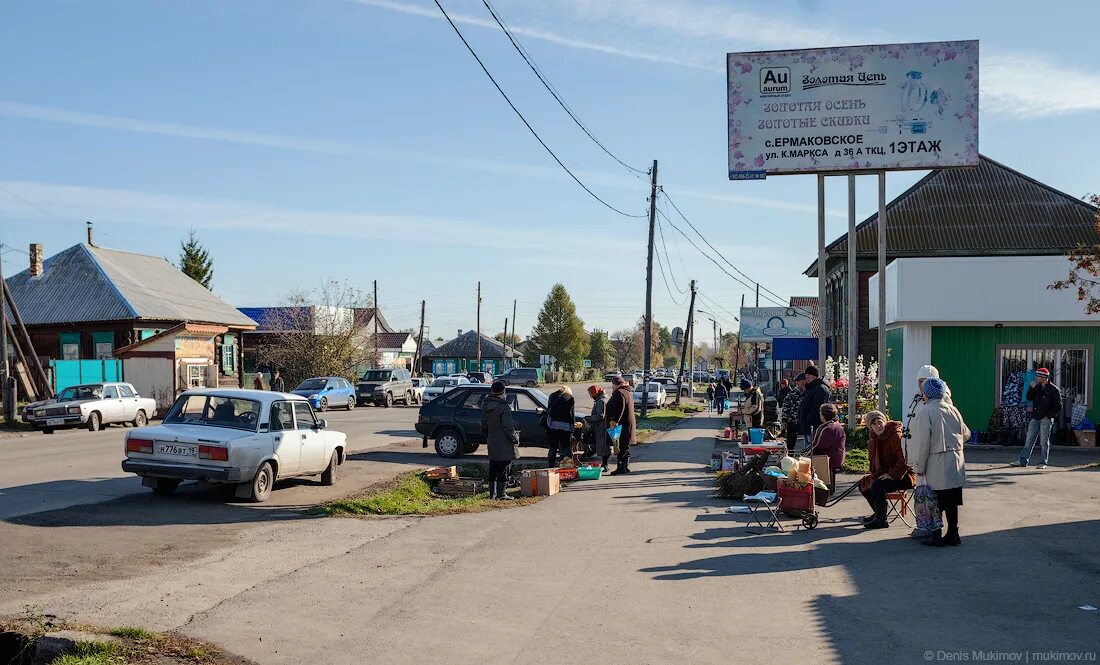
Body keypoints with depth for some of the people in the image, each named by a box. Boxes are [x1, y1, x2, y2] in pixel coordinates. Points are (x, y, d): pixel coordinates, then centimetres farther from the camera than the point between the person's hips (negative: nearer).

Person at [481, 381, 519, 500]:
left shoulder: (486, 406, 7)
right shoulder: (504, 407, -17)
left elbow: (484, 426, 16)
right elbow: (508, 427, -18)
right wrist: (515, 439, -6)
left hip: (492, 443, 7)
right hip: (504, 445, -7)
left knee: (493, 470, 14)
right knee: (503, 470, 0)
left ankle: (492, 493, 18)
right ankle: (502, 494, 1)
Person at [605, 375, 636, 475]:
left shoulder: (619, 393, -15)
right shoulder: (628, 392, 18)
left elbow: (619, 409, -26)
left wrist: (614, 421, -30)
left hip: (622, 424, -10)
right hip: (629, 423, 10)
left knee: (621, 448, -8)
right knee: (625, 447, 16)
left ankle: (622, 467, -7)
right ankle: (626, 467, 21)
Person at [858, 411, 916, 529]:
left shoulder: (896, 436, -20)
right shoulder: (874, 440, 7)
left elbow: (905, 460, -25)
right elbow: (874, 461, 16)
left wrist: (891, 474, -24)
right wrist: (875, 476, -2)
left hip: (904, 476, -10)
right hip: (885, 474, 10)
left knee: (877, 486, -29)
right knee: (863, 484, 8)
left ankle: (881, 520, -16)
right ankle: (878, 513, 24)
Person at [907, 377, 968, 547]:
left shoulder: (924, 413, -12)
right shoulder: (952, 409, 5)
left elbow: (922, 443, -13)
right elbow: (965, 434, 18)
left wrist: (919, 467, -6)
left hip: (936, 464, -5)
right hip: (956, 462, 5)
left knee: (936, 502, 3)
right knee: (952, 501, 13)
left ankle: (936, 537, 7)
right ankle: (953, 534, 20)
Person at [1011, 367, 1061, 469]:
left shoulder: (1054, 390, -7)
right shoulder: (1037, 387, 11)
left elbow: (1058, 406, -8)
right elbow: (1029, 398, 9)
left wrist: (1049, 416, -12)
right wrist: (1031, 388, -5)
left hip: (1046, 419, -6)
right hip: (1035, 418, 6)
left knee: (1044, 441, -1)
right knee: (1029, 440, 6)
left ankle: (1044, 463, 6)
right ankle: (1023, 461, 8)